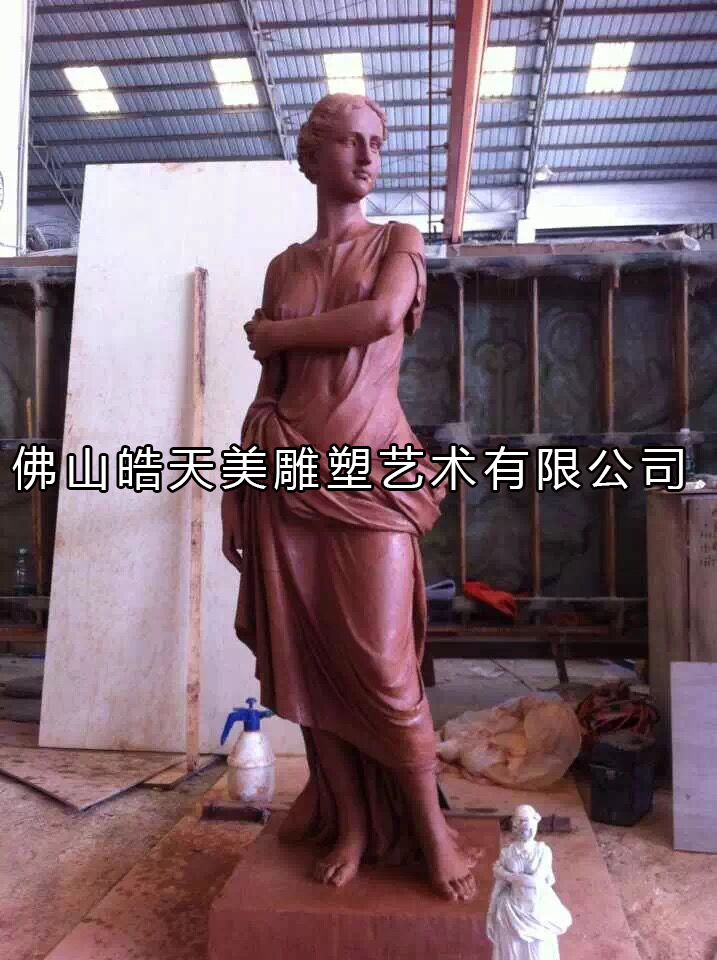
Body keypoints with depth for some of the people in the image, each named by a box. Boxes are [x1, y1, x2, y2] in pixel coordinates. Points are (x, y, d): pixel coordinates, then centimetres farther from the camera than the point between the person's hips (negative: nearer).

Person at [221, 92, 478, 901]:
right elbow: (266, 390, 12)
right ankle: (351, 821, 23)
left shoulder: (399, 241, 9)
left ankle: (429, 826, 16)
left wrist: (272, 332, -1)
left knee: (380, 665, -6)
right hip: (288, 476, 3)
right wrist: (233, 492, 5)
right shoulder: (283, 266, 15)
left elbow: (382, 315, -13)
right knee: (304, 657, 5)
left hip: (368, 473, -3)